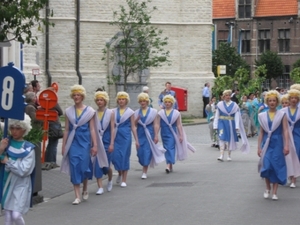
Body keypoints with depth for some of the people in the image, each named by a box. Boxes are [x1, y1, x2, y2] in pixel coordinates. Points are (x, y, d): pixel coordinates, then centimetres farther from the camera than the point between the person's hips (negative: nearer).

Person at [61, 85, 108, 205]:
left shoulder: (89, 111, 1)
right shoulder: (69, 111, 6)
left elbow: (92, 129, 0)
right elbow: (66, 129, 8)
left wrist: (95, 145, -5)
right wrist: (63, 145, 5)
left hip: (85, 142, -1)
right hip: (73, 142, 1)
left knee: (84, 166, -3)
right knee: (74, 167, -4)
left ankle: (85, 189, 25)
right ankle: (77, 196, -1)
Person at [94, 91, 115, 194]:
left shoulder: (110, 113, -1)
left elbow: (112, 129, -3)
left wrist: (112, 144, -9)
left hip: (106, 141, -1)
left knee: (106, 165, 2)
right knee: (97, 164, -5)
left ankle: (110, 180, 33)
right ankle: (100, 187, 1)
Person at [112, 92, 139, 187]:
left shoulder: (130, 112, 3)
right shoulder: (114, 111, 7)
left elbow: (133, 127, 4)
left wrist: (136, 140, 0)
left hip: (125, 136, -2)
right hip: (116, 136, 2)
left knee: (124, 156, -2)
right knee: (115, 156, -2)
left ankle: (124, 180, 6)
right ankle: (120, 173, 28)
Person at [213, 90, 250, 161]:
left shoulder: (234, 105, 4)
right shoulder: (220, 105, 5)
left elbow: (237, 117, 1)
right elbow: (216, 116, 6)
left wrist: (237, 126, -8)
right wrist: (215, 126, 0)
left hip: (231, 124, 1)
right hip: (222, 123, -1)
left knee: (230, 139, 6)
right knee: (222, 138, -14)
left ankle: (229, 155, 17)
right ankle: (221, 155, -20)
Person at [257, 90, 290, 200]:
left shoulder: (282, 115, 1)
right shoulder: (262, 116, 6)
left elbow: (285, 131, -4)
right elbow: (261, 132, 8)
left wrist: (286, 146, -13)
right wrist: (259, 147, 4)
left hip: (277, 143, -1)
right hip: (266, 143, 1)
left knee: (277, 166, -1)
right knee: (266, 166, -7)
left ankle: (274, 192, 4)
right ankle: (267, 188, 14)